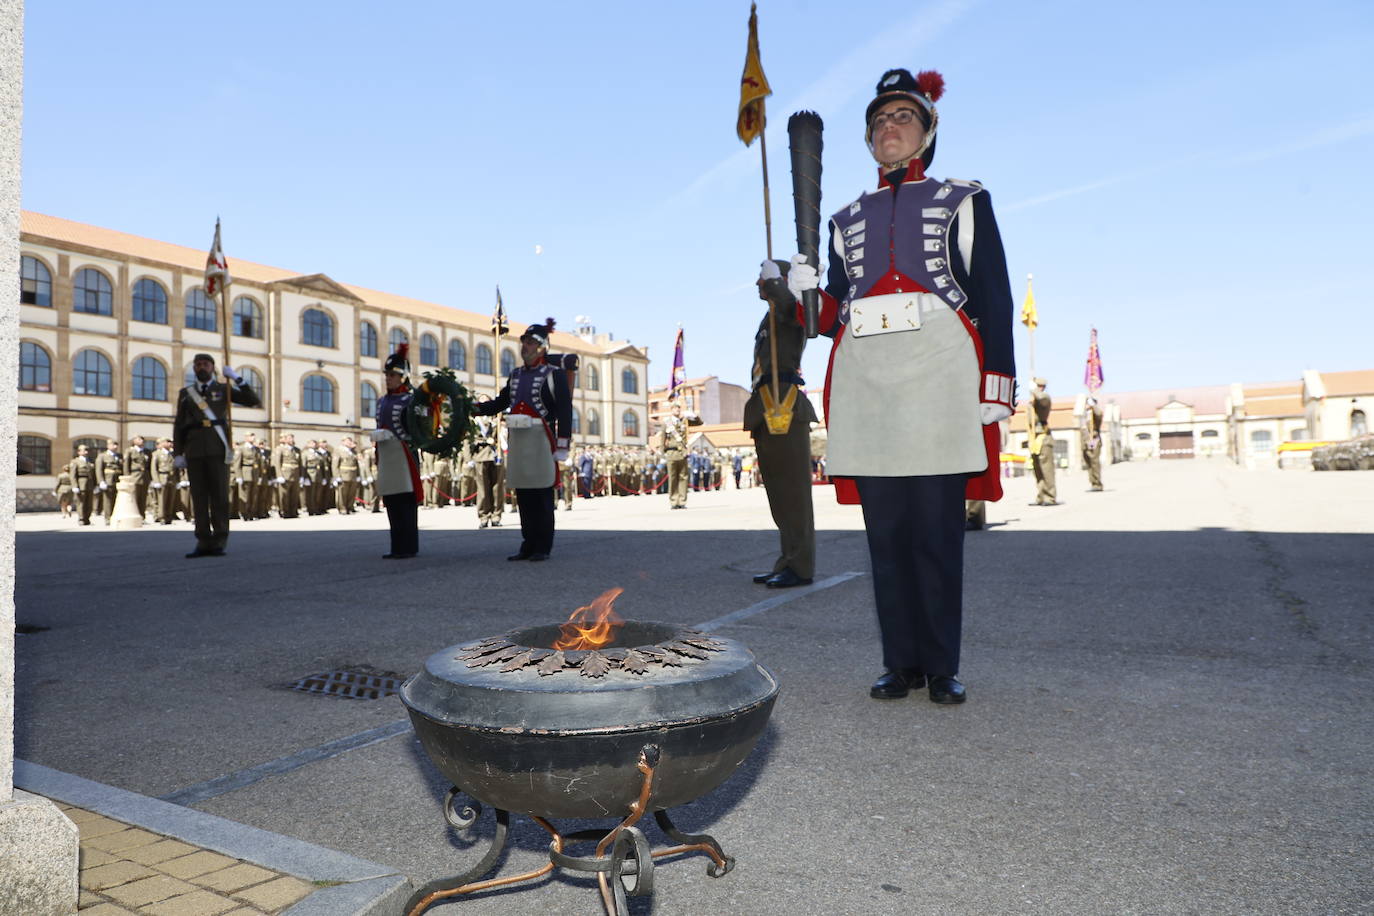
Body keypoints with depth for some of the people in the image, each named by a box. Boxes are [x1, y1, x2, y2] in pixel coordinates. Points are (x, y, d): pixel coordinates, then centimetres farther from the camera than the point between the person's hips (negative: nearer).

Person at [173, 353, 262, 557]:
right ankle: (204, 543, 4)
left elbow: (254, 401, -1)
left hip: (218, 449, -2)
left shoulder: (224, 389, 10)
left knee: (219, 495, -5)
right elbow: (179, 426, 13)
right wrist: (178, 454, 4)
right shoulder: (185, 393, 15)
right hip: (194, 450, 2)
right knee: (199, 496, 1)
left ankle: (218, 543, -2)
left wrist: (237, 378, -8)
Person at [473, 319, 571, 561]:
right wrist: (475, 408, 3)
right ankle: (528, 544, 17)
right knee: (522, 496, 8)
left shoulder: (554, 375, -3)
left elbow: (565, 412, -7)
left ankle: (543, 547, 5)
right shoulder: (516, 375, 18)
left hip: (541, 441, -6)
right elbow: (501, 402, 19)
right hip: (517, 440, 6)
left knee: (542, 496, -2)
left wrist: (562, 447, -12)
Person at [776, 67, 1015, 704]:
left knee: (937, 527, -4)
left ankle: (942, 667, 7)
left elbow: (993, 298, 5)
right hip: (864, 375, 3)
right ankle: (902, 664, 12)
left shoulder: (962, 202, 14)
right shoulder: (847, 219, 23)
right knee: (886, 528, 3)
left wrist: (996, 383, -5)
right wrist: (804, 293, -3)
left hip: (937, 371, -3)